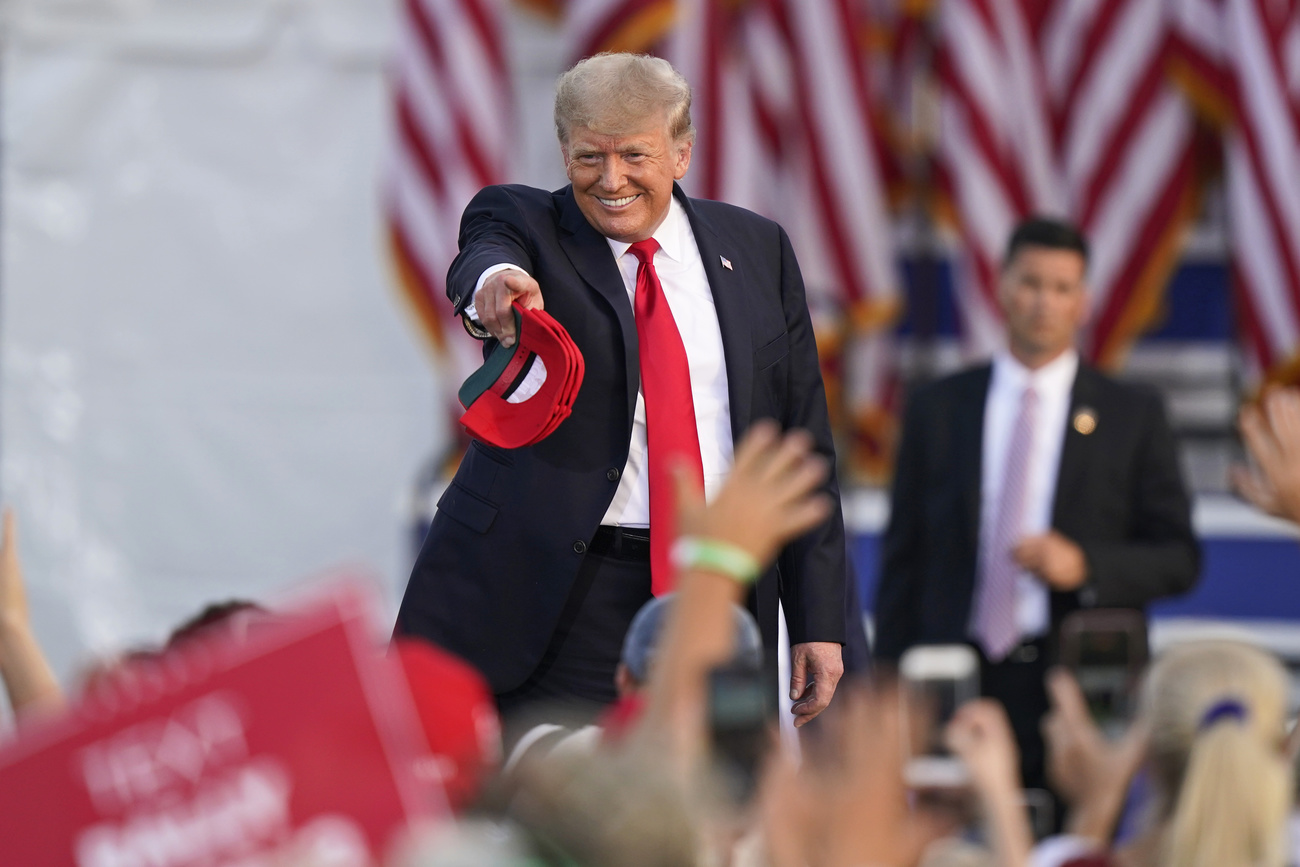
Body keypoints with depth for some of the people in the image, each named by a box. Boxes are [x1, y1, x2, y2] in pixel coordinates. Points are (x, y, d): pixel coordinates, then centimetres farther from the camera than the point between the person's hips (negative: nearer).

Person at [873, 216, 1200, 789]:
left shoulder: (1133, 415, 8)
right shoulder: (937, 410, 12)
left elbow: (1179, 559, 6)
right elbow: (903, 559, 12)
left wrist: (1084, 565, -13)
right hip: (959, 683, 1)